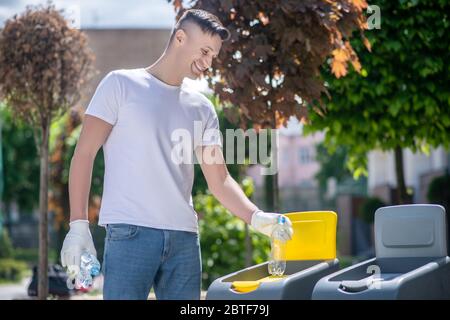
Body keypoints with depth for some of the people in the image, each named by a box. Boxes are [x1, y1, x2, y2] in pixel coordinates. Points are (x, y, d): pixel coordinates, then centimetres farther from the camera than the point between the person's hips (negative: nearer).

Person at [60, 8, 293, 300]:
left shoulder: (201, 108, 14)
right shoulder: (121, 84, 2)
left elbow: (220, 180, 11)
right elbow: (84, 155, 0)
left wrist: (255, 217, -7)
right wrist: (79, 224, -8)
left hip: (185, 237, 5)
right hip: (130, 232, -5)